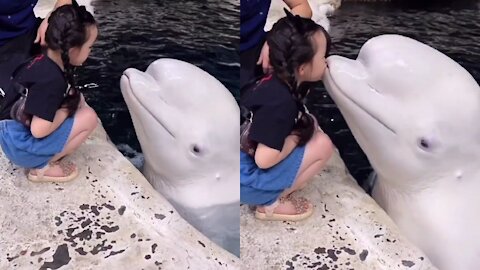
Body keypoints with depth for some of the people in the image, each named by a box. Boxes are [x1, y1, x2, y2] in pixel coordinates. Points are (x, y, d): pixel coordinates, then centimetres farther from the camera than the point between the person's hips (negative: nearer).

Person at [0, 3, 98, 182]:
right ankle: (43, 167, -2)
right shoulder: (51, 79, -28)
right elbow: (39, 130, -29)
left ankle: (44, 157, 10)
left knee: (77, 99, 9)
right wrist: (67, 109, -15)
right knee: (89, 117, -13)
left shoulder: (44, 60, -2)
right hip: (22, 147, -9)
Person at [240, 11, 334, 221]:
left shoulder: (275, 82, -1)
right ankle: (271, 203, -1)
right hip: (245, 178, -9)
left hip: (246, 158, 9)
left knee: (308, 127, 11)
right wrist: (296, 138, -11)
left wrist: (305, 128, 2)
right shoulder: (282, 102, -26)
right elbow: (264, 159, -27)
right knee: (322, 144, -11)